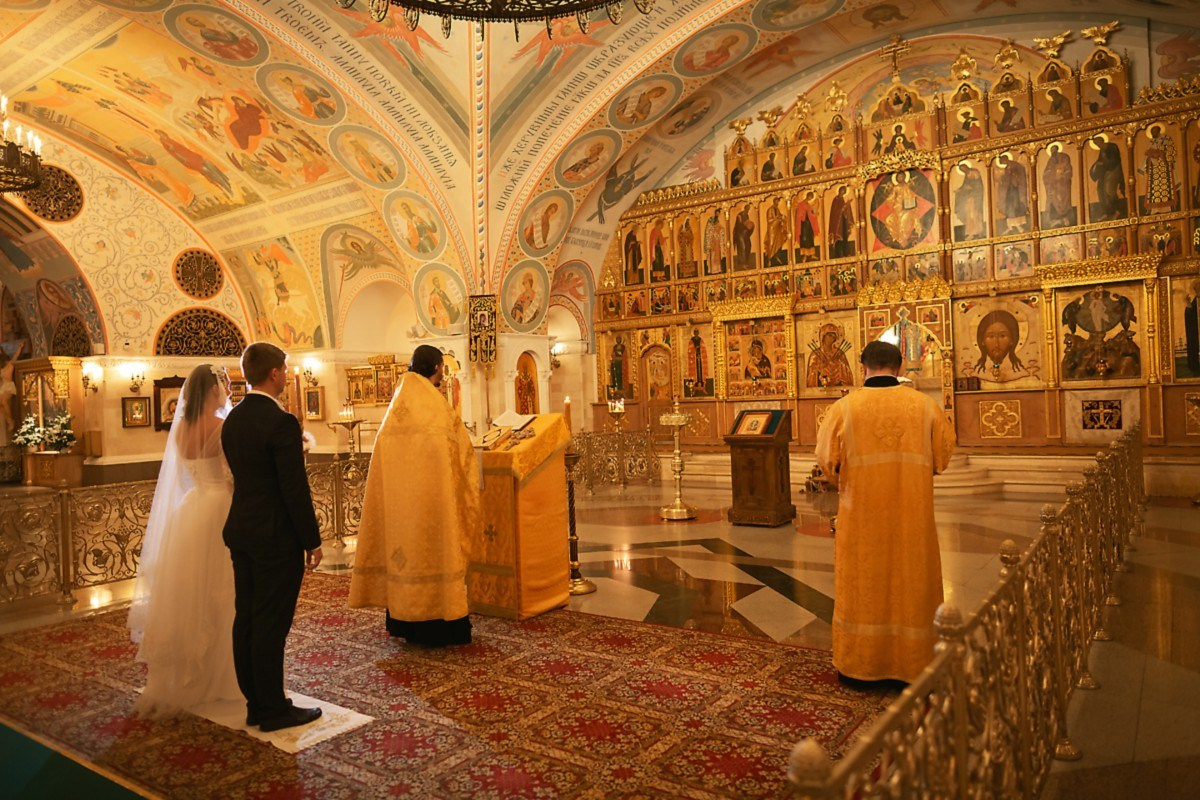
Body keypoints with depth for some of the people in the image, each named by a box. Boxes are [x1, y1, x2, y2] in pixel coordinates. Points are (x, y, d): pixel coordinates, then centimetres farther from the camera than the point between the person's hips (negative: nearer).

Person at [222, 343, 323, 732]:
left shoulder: (232, 419, 8)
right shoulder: (281, 422, -19)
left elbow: (240, 476, 12)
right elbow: (296, 488, -18)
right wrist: (312, 540, -11)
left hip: (241, 532, 9)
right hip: (277, 538, -8)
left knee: (246, 620, 13)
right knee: (271, 625, 0)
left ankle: (255, 702, 25)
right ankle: (273, 709, 12)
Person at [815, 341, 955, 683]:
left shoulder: (844, 407, -9)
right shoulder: (925, 405, -4)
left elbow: (827, 461, -5)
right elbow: (943, 455, 2)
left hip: (861, 516, -1)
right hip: (912, 515, 1)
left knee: (861, 583, 11)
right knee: (911, 581, 14)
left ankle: (858, 661, 22)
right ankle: (912, 660, 26)